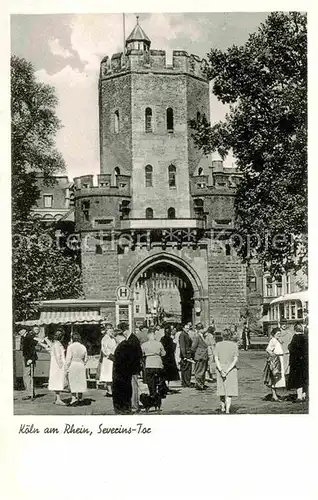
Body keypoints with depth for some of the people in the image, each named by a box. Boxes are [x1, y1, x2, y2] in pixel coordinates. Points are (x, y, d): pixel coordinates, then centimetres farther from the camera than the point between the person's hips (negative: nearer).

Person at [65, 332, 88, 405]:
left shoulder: (70, 347, -10)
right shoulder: (83, 347, 3)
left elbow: (68, 359, -10)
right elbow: (85, 359, 11)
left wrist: (66, 369, -5)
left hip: (72, 366, -4)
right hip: (81, 366, 4)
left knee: (72, 382, 1)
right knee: (81, 381, 12)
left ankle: (74, 397, -8)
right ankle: (80, 397, 19)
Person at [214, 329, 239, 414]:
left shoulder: (218, 344, -1)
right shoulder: (234, 345, -4)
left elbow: (216, 359, -8)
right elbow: (235, 360, -11)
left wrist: (221, 371, -13)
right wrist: (227, 371, -13)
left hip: (220, 368, 2)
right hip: (231, 369, -2)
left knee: (222, 387, 17)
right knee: (230, 390, 3)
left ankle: (223, 407, 31)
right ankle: (227, 410, -7)